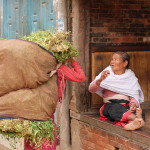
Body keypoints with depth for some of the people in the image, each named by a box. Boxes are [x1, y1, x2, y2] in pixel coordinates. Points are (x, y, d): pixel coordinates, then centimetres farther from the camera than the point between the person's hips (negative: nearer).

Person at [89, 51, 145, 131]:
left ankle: (132, 122, -67)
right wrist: (100, 80, -20)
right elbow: (91, 89, 1)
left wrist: (133, 103, -21)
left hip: (126, 105, 1)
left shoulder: (130, 77, 14)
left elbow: (134, 95, 4)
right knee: (116, 108, -37)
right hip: (110, 104, -1)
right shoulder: (107, 74, 12)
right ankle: (135, 118, -66)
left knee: (138, 110, -33)